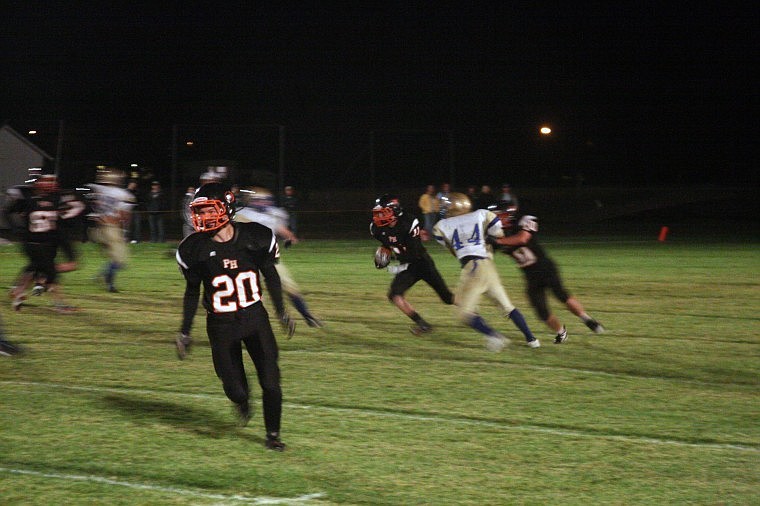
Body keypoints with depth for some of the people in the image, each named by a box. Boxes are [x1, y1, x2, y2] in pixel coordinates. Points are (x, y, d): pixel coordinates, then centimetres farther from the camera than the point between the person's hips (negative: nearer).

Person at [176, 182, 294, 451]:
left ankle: (273, 434, 19)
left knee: (271, 382, -4)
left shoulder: (255, 237, -8)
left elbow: (270, 276, 8)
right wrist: (185, 332, 8)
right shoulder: (195, 248, -8)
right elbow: (192, 291, 5)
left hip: (255, 318, 1)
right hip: (221, 325, 0)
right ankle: (242, 401, 34)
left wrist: (281, 312, 12)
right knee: (235, 390, -4)